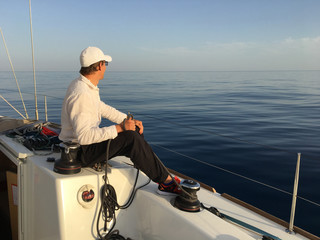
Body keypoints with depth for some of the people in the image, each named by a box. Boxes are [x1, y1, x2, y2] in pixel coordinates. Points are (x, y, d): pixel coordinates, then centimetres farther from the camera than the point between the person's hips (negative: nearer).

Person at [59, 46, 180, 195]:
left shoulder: (86, 86, 8)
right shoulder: (81, 94, -26)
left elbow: (103, 109, 18)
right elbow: (83, 136, -32)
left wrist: (129, 120, 7)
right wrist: (118, 128, -29)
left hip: (89, 142, 11)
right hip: (81, 152, -11)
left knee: (135, 130, 6)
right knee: (131, 138, -24)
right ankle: (166, 181, -11)